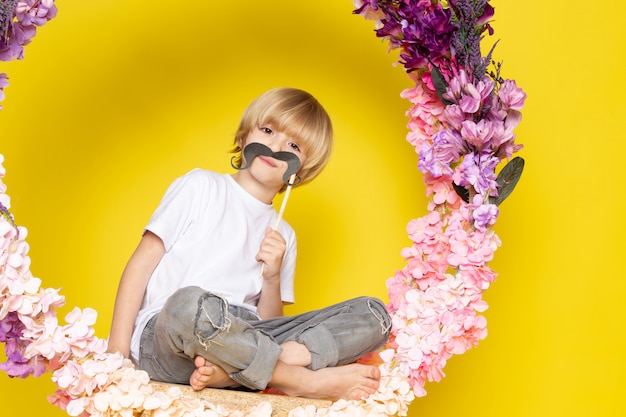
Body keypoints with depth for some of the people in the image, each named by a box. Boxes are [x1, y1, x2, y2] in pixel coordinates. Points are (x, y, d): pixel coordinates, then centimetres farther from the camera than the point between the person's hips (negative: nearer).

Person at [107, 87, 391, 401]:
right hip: (162, 337, -4)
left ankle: (226, 369, -30)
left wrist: (272, 278, -4)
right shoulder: (201, 187, 11)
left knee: (373, 314, -10)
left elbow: (268, 324, 16)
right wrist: (117, 351, -7)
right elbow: (142, 261, 3)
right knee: (191, 302, -42)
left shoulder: (282, 236, 21)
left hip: (236, 338, 5)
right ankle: (304, 380, -21)